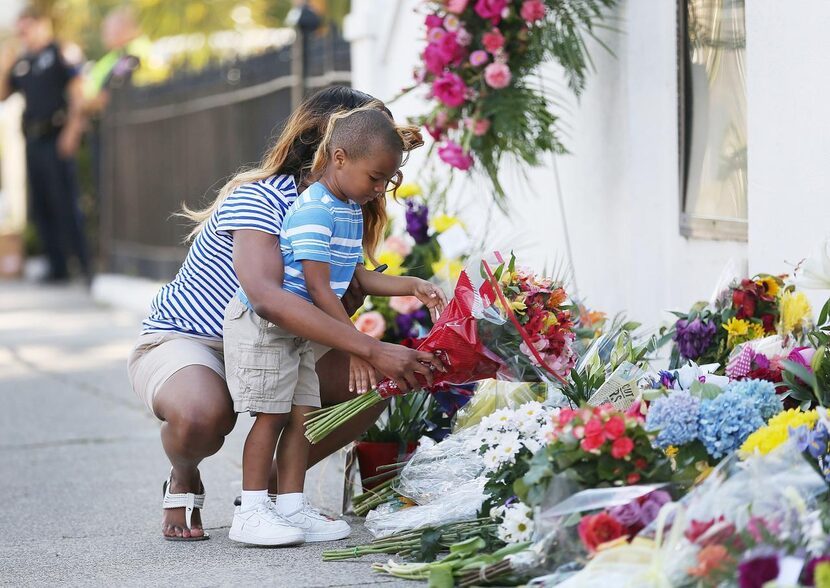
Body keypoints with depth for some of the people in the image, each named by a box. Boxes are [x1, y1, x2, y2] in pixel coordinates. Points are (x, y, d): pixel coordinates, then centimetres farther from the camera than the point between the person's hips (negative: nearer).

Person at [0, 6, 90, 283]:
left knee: (65, 205, -9)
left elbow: (78, 92, -10)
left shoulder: (59, 53, -3)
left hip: (56, 138, -7)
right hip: (33, 142, 8)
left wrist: (72, 130, -17)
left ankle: (87, 266, -6)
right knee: (41, 207, 9)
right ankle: (58, 268, 15)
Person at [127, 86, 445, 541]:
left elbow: (343, 307, -3)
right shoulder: (258, 200, -28)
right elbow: (265, 297, -46)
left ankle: (272, 486, 8)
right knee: (202, 415, -40)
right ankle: (184, 482, -3)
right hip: (180, 340, -7)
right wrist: (373, 350, -51)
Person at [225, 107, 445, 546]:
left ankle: (290, 507, 11)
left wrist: (412, 287, 5)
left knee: (303, 412, 5)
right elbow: (319, 289, -26)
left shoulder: (353, 211, 8)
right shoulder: (314, 211, -23)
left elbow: (356, 277, 14)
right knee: (271, 414, -7)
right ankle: (251, 512, -2)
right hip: (259, 323, -9)